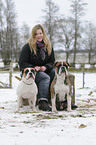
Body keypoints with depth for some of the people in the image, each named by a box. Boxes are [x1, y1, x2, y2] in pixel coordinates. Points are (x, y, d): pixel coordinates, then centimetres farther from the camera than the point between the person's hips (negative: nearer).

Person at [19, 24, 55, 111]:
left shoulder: (48, 46, 10)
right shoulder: (28, 47, -4)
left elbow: (52, 61, 10)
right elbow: (22, 63, -5)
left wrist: (45, 67, -13)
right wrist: (33, 68, -22)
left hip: (45, 70, 5)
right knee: (46, 78, -35)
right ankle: (42, 102, -43)